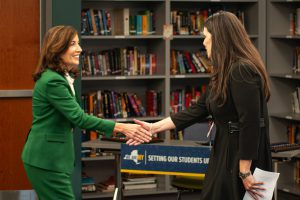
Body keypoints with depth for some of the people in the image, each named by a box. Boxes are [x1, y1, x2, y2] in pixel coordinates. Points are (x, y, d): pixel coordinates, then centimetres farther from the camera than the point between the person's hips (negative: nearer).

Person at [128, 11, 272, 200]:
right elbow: (198, 110, 14)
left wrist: (245, 172, -23)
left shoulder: (242, 71, -19)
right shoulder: (224, 73, 14)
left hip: (244, 158, -10)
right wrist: (154, 127, 13)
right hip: (226, 153, 10)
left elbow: (250, 123, -24)